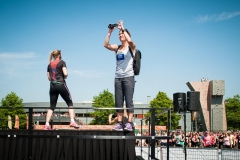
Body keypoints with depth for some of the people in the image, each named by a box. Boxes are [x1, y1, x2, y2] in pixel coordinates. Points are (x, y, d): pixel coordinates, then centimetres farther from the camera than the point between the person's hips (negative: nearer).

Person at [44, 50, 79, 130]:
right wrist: (64, 77, 6)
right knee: (70, 103, 7)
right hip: (61, 85, -5)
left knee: (52, 106, 8)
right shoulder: (62, 62, -2)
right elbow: (65, 74, -13)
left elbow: (49, 78, 14)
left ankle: (47, 125, -2)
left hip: (52, 86, 5)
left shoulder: (49, 65, 13)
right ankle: (72, 121, -6)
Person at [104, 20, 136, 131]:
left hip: (128, 77, -5)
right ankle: (119, 123, 5)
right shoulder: (117, 48, 12)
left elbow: (129, 40, -21)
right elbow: (106, 45, -3)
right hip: (118, 78, 5)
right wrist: (110, 32, -6)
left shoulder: (131, 47, 2)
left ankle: (129, 123, -7)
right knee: (118, 102, 2)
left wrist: (123, 29, -14)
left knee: (129, 101, -7)